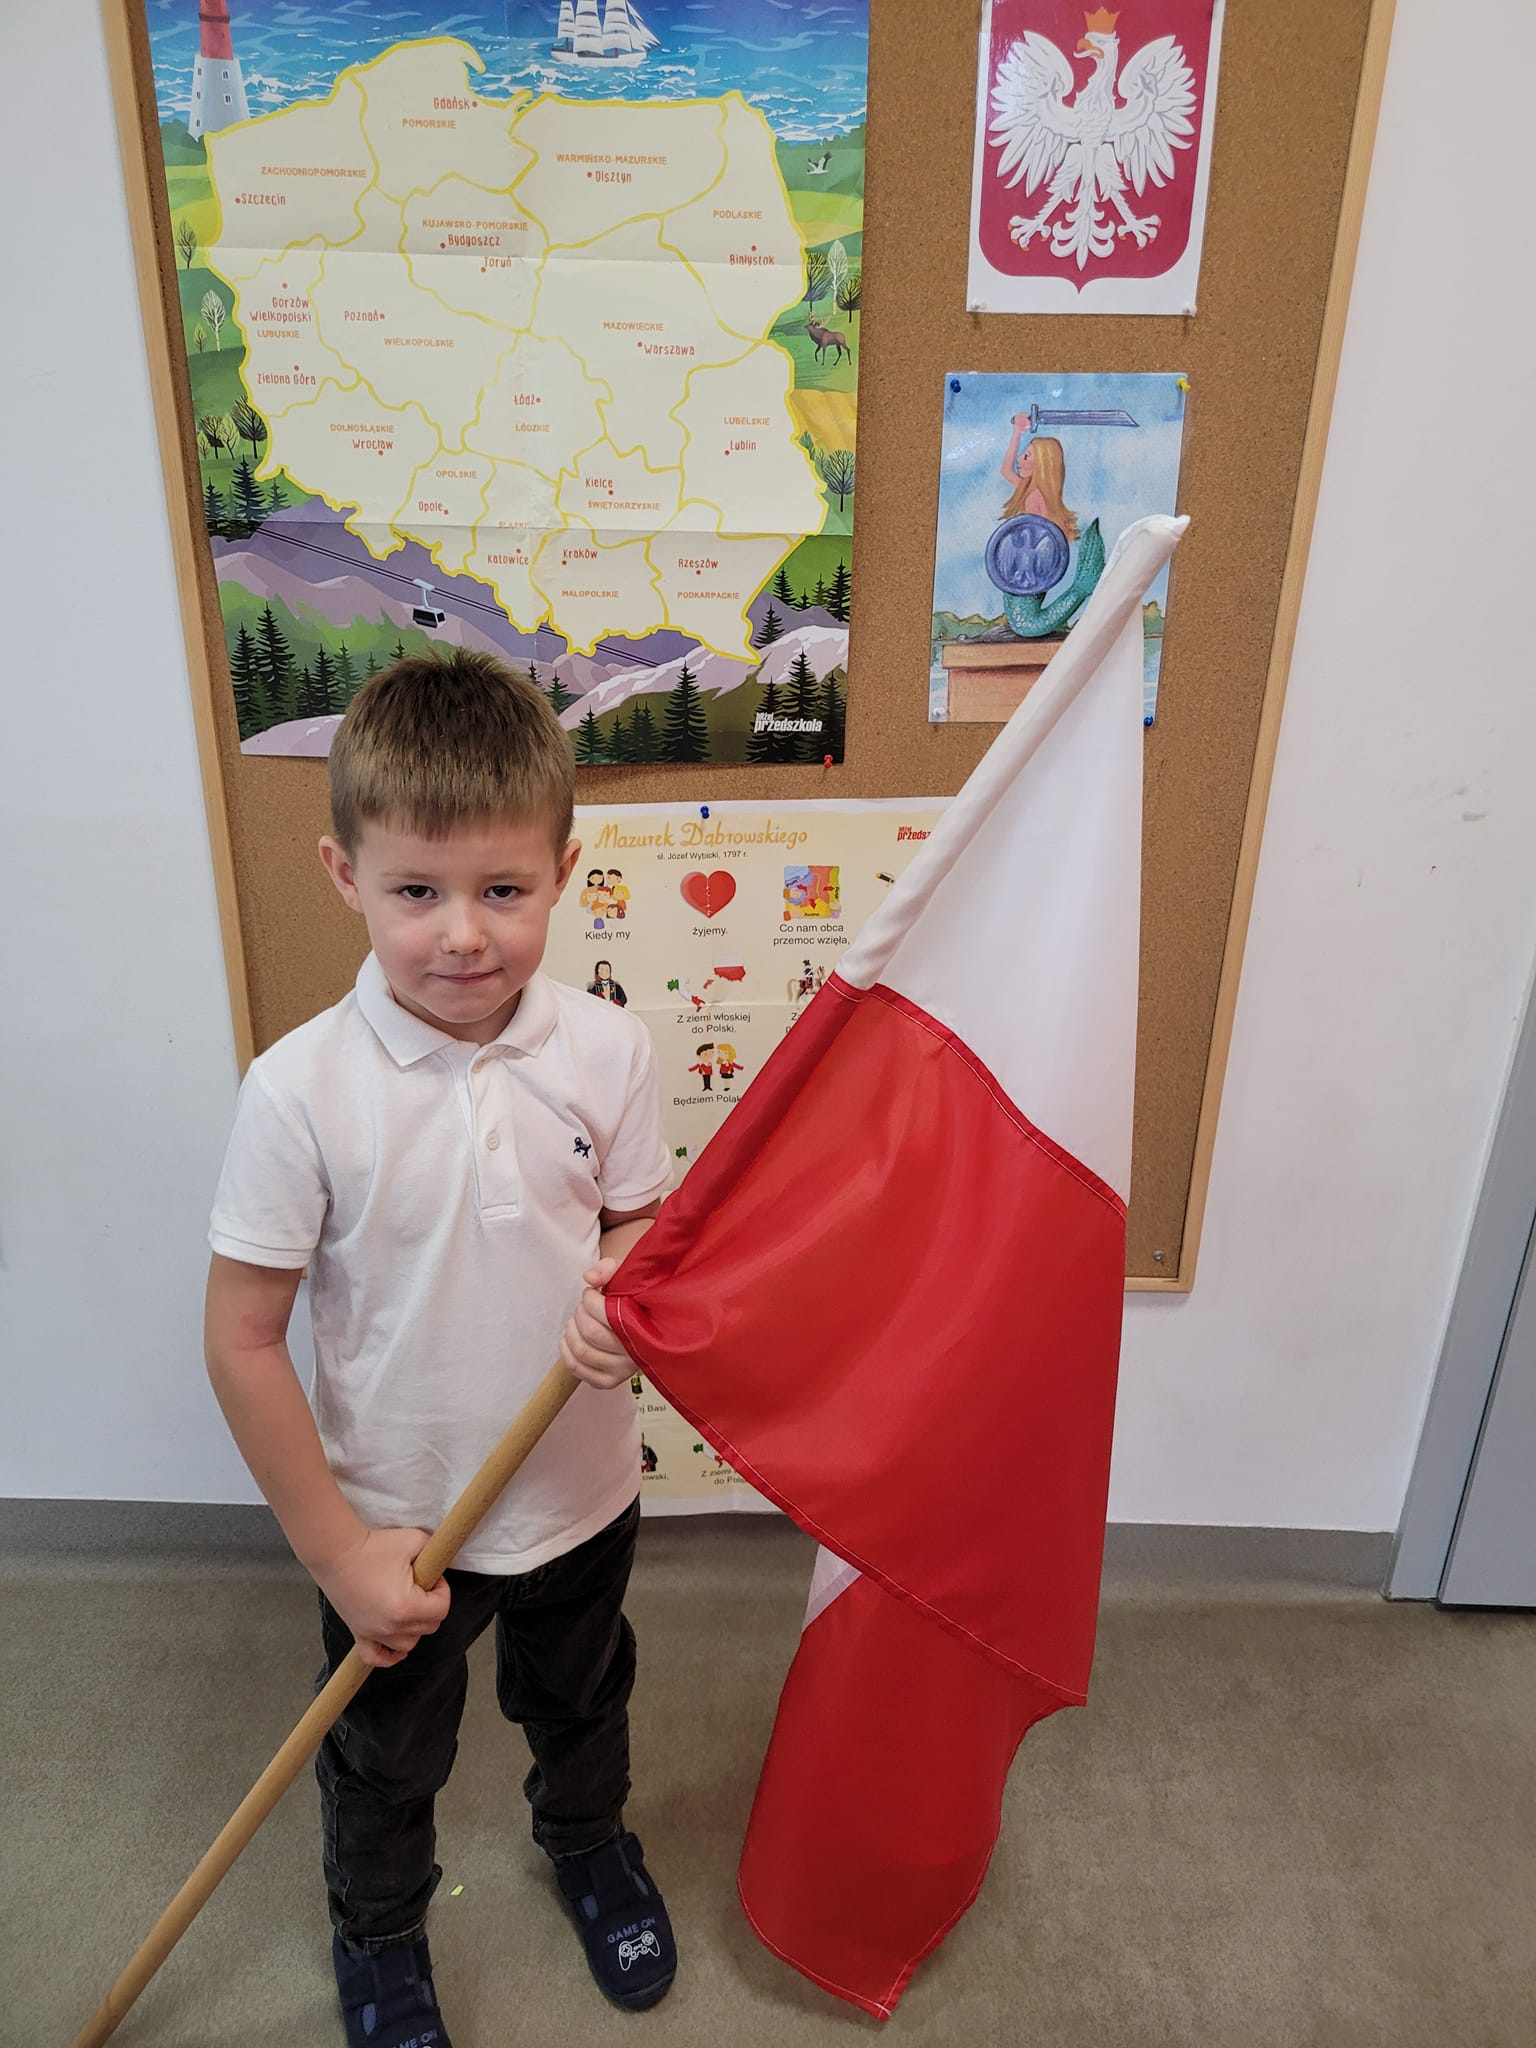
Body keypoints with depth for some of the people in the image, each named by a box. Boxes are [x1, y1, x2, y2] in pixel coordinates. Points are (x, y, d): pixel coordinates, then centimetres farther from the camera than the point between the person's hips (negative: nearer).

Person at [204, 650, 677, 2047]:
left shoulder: (607, 1053, -18)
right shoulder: (303, 1090, -25)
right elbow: (243, 1339, -17)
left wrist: (628, 1296, -25)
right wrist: (337, 1554, -12)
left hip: (583, 1495, 2)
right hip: (394, 1522, -2)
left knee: (579, 1704, 31)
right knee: (384, 1760, 26)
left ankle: (588, 1838, 65)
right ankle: (378, 1931, 59)